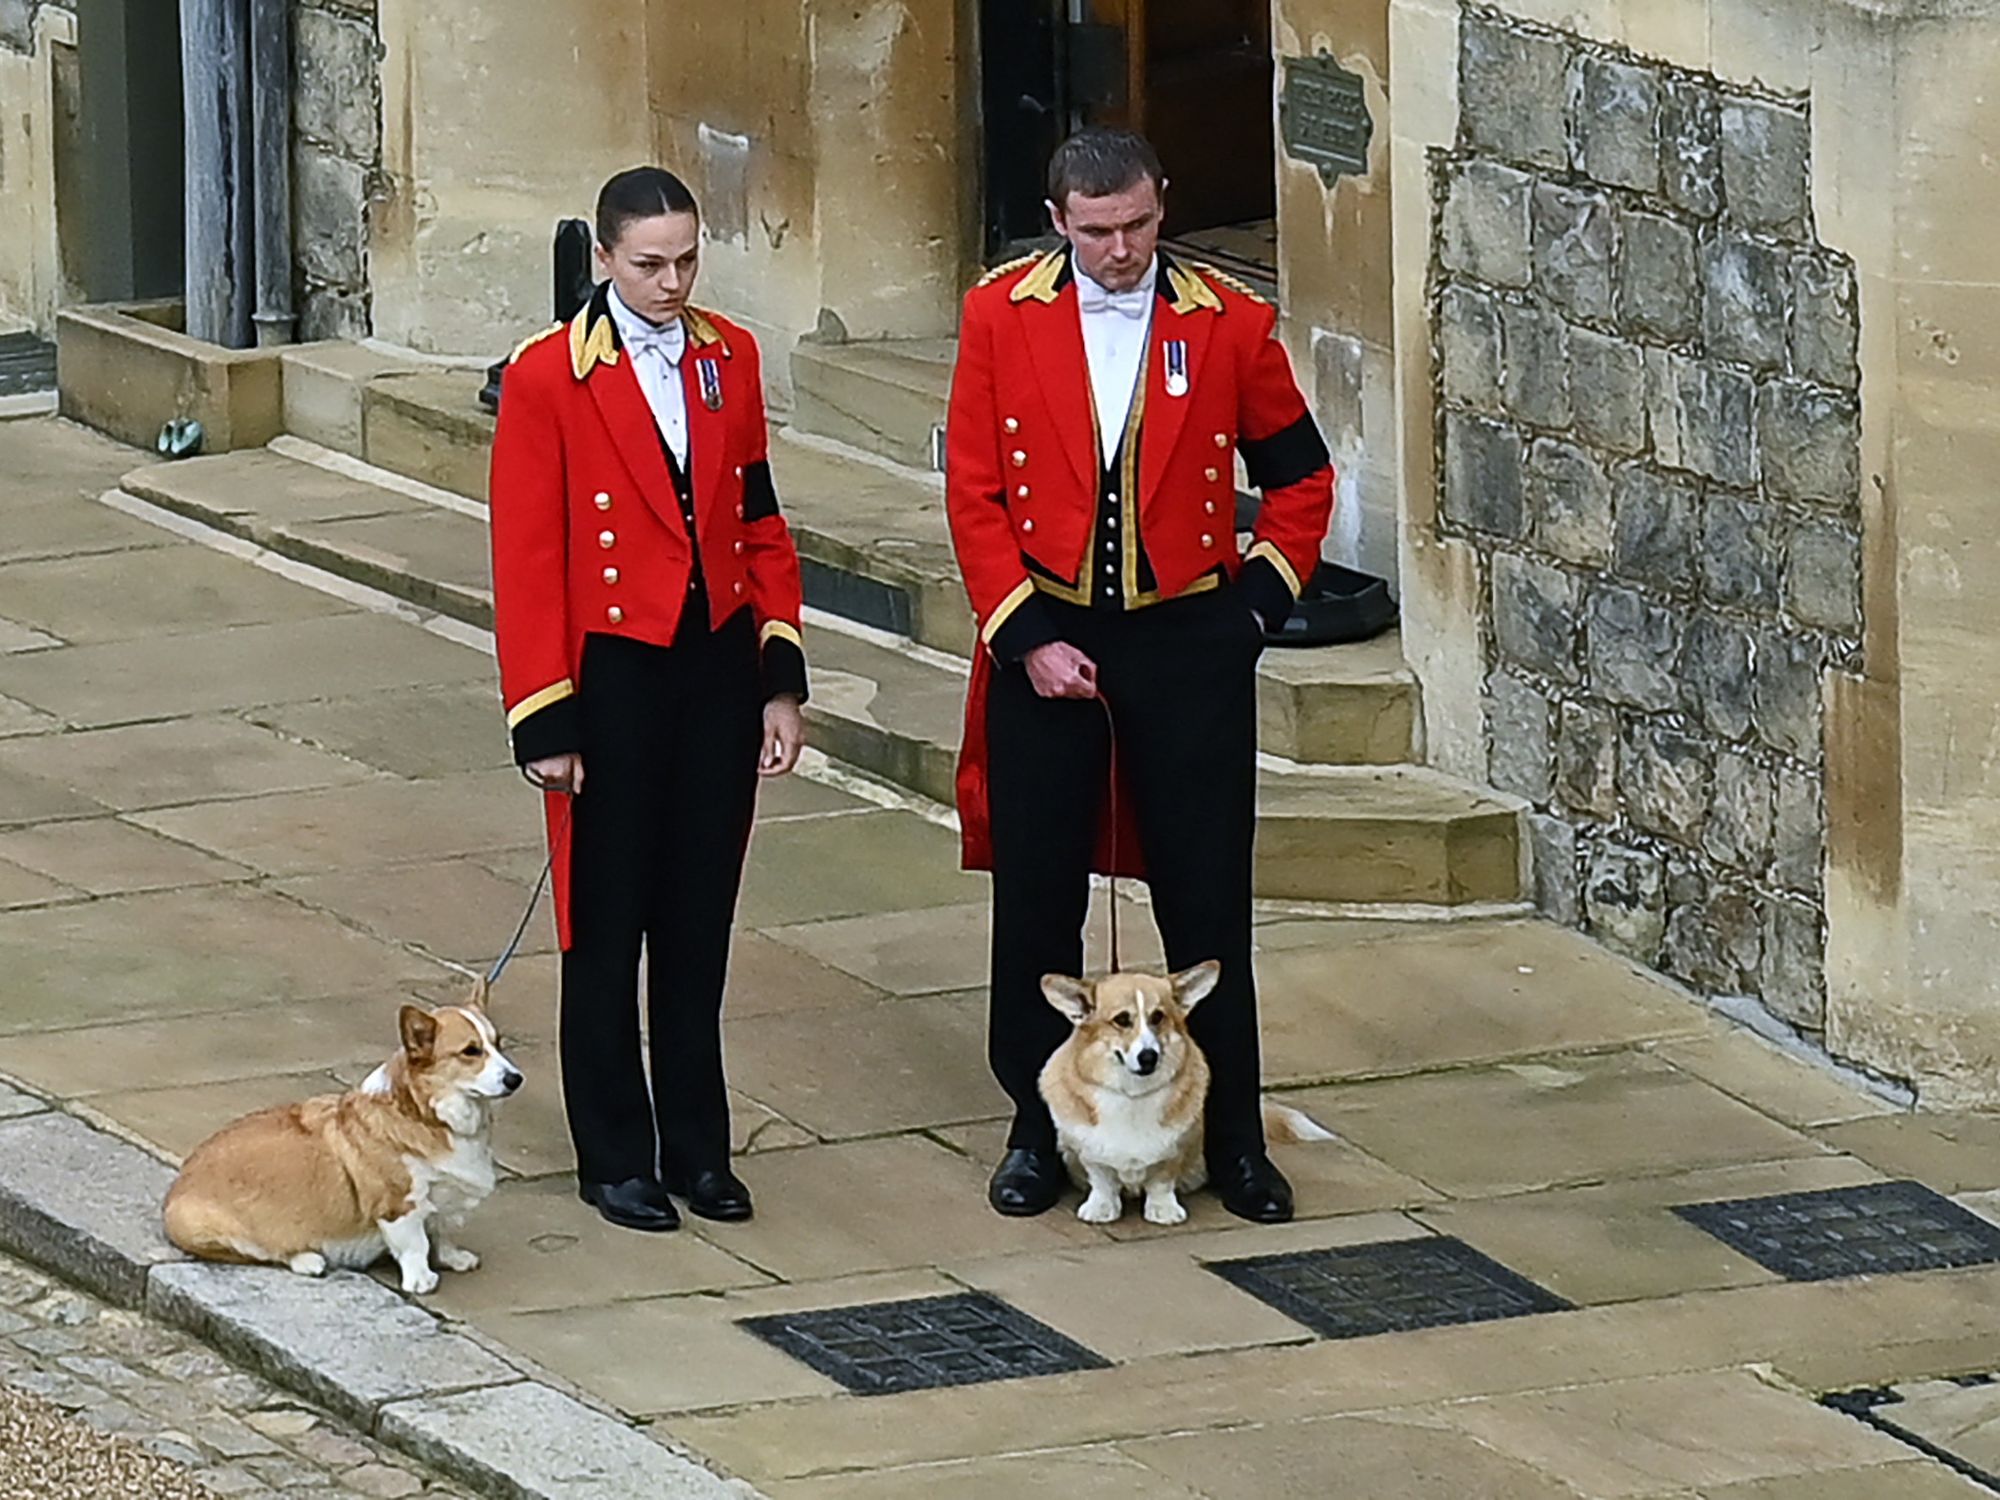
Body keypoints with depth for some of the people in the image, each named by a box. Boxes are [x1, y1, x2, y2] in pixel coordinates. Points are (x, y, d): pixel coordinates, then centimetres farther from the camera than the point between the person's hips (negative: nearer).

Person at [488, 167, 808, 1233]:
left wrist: (781, 681, 4)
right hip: (614, 675, -4)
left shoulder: (730, 359, 4)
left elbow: (760, 525, 9)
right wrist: (544, 723, -11)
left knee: (700, 922, 11)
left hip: (719, 668, 4)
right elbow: (525, 562, -9)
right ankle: (615, 1158, 15)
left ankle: (697, 1146, 21)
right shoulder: (547, 378, -10)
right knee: (609, 925, 5)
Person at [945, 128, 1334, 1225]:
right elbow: (974, 493, -2)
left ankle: (1234, 1138, 13)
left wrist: (1261, 600, 0)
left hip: (1187, 640, 0)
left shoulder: (1228, 326, -2)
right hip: (1044, 639, 1)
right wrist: (1026, 634, -9)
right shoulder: (1001, 317, -2)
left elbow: (1300, 477, 9)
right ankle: (1038, 1129, 18)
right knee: (1035, 898, 6)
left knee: (1207, 898, 3)